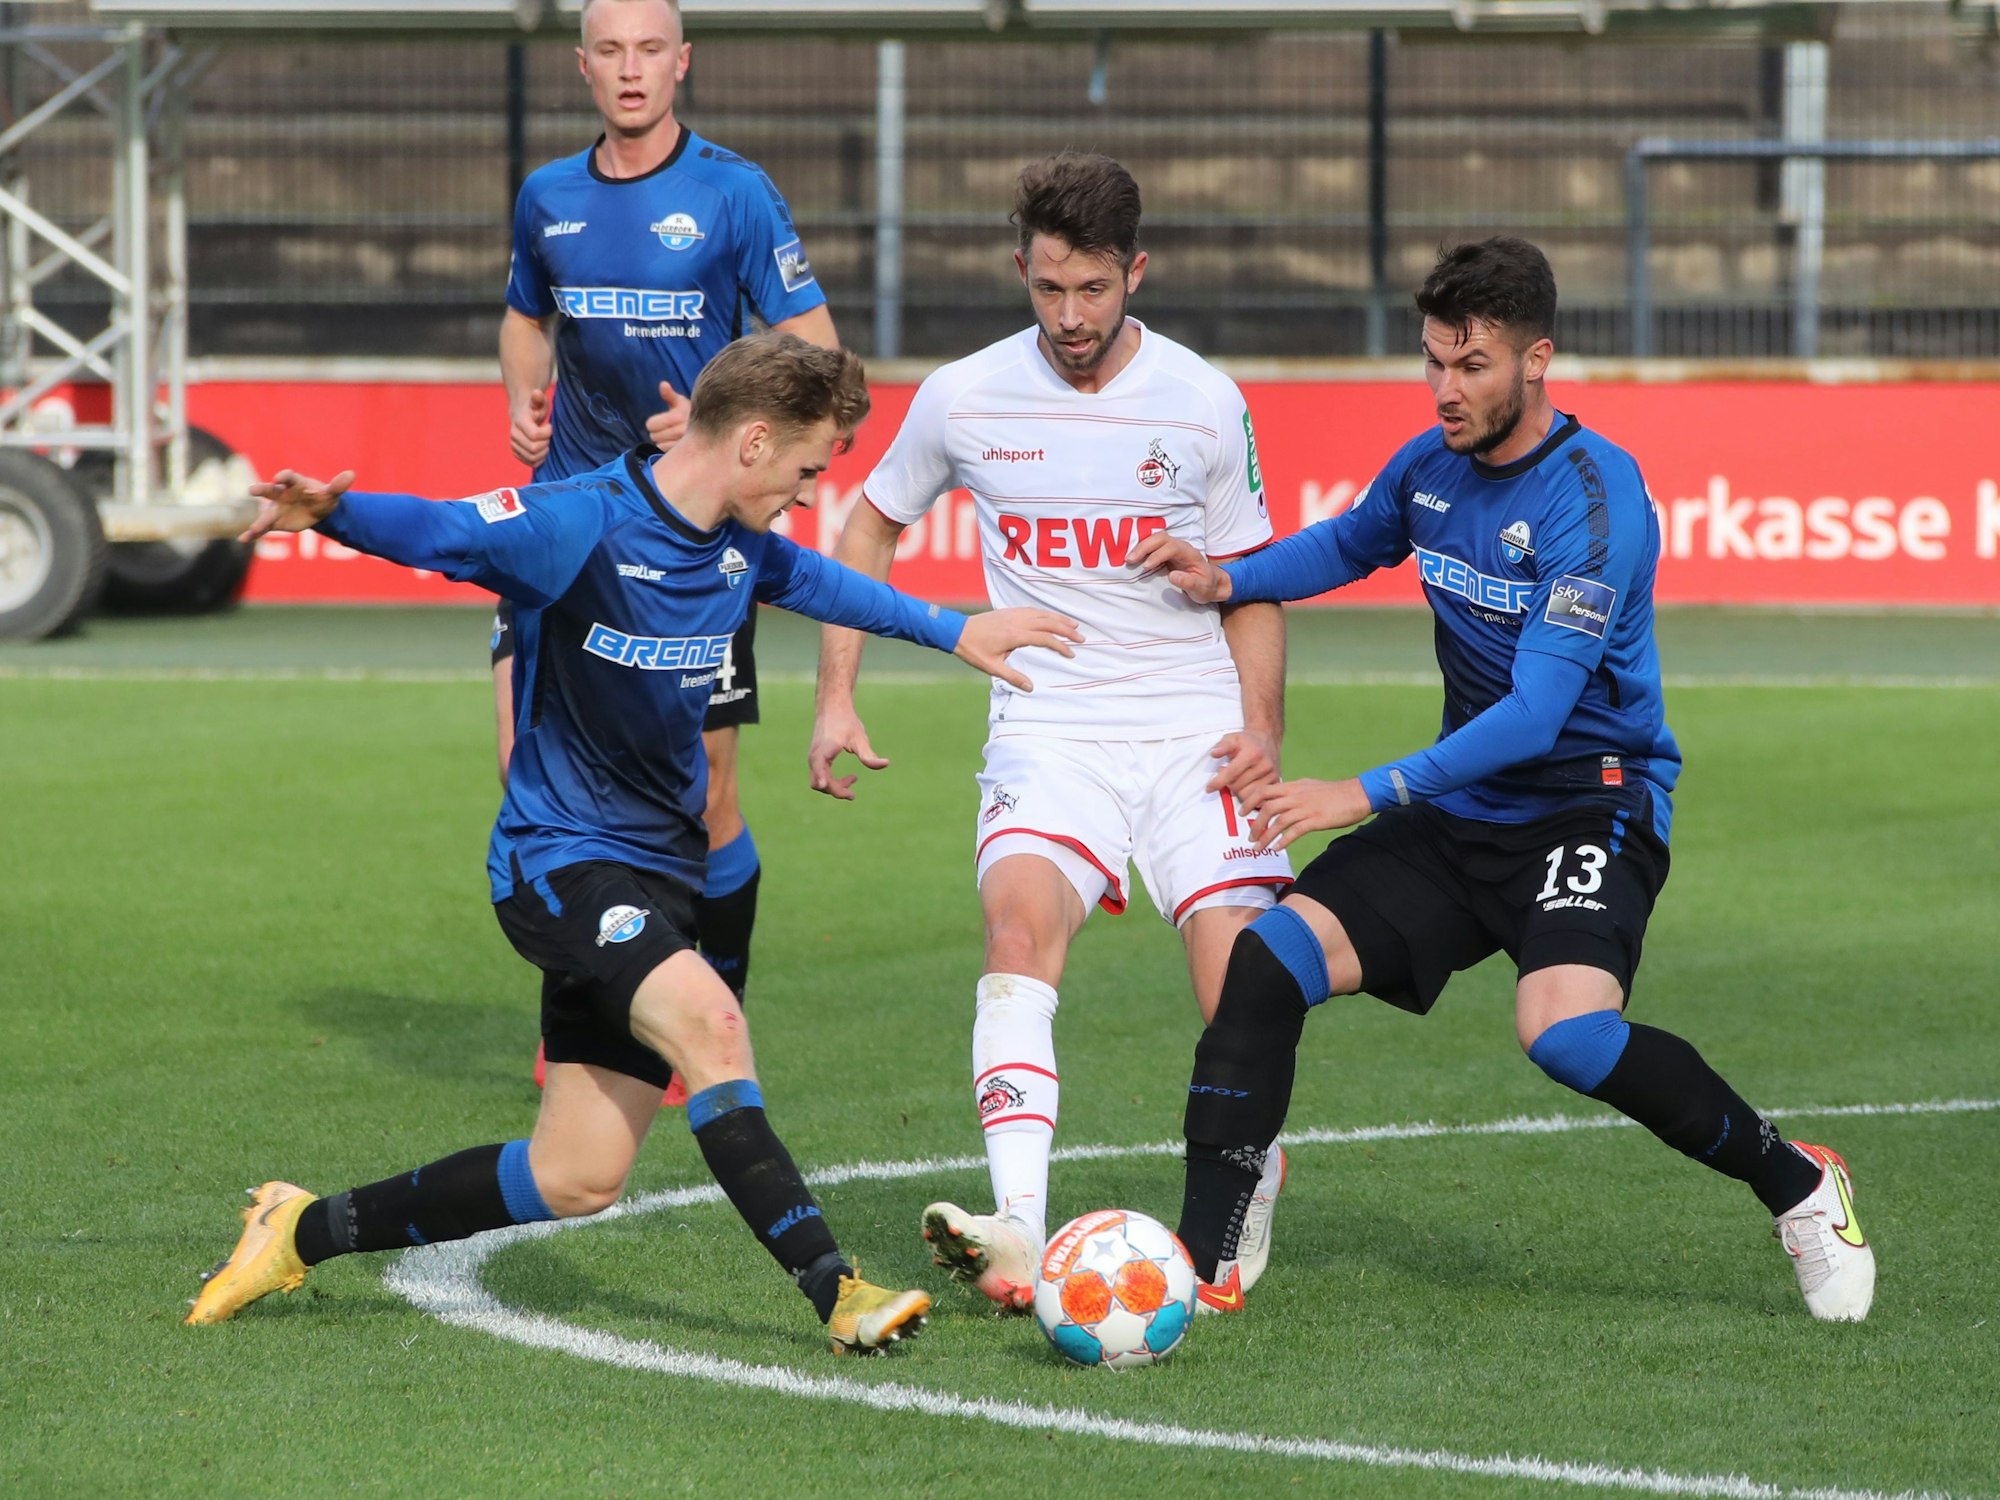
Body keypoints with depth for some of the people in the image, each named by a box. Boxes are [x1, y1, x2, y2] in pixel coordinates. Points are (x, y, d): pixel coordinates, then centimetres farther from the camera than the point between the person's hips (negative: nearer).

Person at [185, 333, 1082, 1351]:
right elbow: (440, 532, -24)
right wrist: (330, 511, -44)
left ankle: (309, 1230, 20)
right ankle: (833, 1289, -32)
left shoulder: (740, 545, 6)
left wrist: (955, 633, 34)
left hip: (657, 867, 8)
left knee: (578, 1179, 5)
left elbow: (817, 582, 26)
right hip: (561, 856, -8)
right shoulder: (587, 525, -18)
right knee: (707, 1022, -33)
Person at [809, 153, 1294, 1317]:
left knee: (1242, 991, -12)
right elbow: (871, 530, 18)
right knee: (1021, 922, -28)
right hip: (1048, 732, 0)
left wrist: (1261, 726, -7)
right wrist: (837, 700, 10)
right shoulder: (965, 400, 1)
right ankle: (1019, 1233, -39)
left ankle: (1246, 1218, 16)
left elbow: (1251, 586, 9)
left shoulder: (1204, 404, -1)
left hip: (1193, 731, 0)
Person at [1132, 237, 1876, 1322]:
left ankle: (1796, 1183, -8)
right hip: (1460, 817, 7)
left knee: (1564, 1033, -32)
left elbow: (1535, 713, -25)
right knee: (1266, 960, -12)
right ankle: (1196, 1264, -8)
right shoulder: (1432, 464, 4)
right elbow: (1350, 543, 28)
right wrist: (1227, 581, 9)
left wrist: (1365, 795, -28)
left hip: (1590, 804, -7)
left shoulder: (1594, 497, -20)